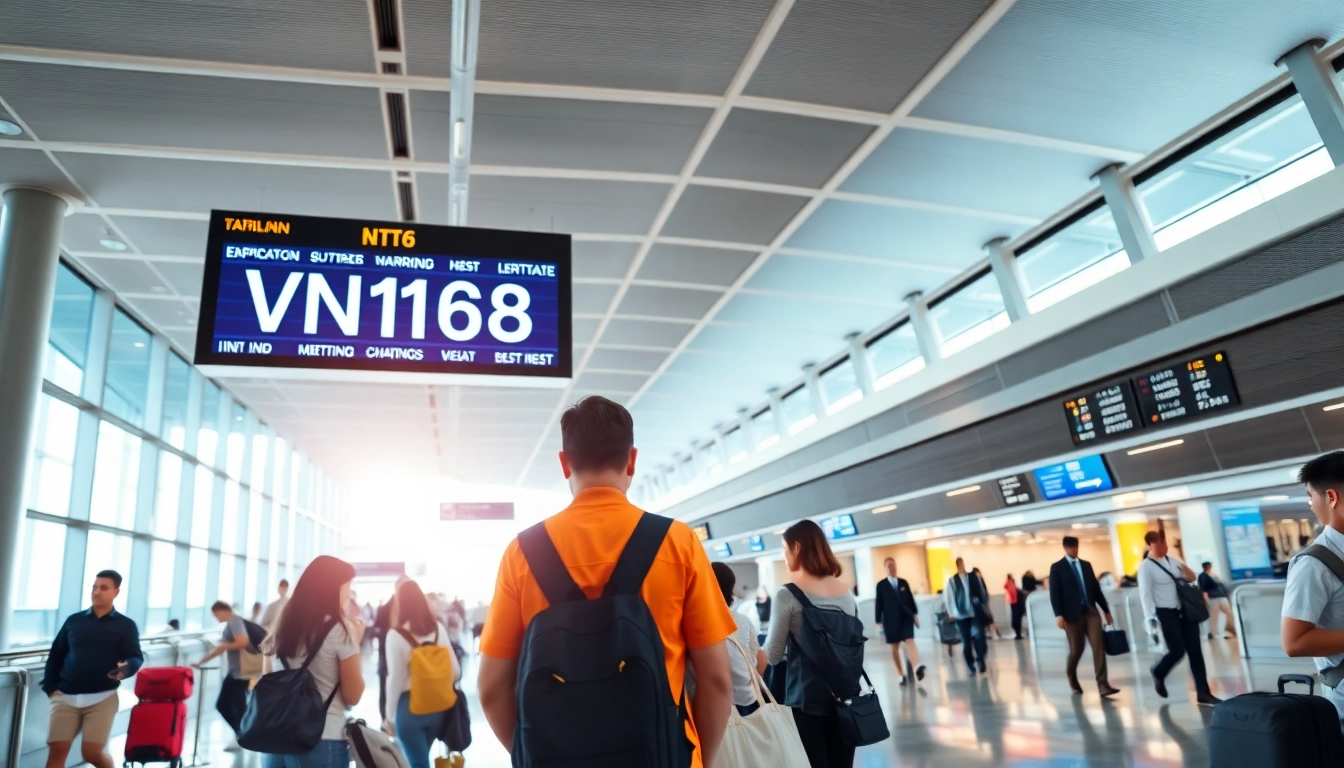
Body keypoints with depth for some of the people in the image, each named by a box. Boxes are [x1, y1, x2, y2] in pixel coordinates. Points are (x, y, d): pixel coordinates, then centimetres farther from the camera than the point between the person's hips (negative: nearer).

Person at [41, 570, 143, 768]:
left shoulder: (126, 625, 4)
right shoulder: (73, 620, 11)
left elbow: (136, 658, -3)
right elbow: (55, 654, 16)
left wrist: (126, 668, -26)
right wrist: (50, 686, 3)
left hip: (102, 698, -2)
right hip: (66, 697, 3)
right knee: (56, 751, -6)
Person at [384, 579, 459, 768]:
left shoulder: (396, 635, -13)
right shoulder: (438, 627, -1)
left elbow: (395, 679, -11)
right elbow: (456, 671, 1)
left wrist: (389, 715, 1)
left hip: (409, 708, -4)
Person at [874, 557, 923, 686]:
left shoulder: (903, 582, 9)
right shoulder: (881, 585, 1)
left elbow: (911, 599, 12)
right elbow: (878, 604, -1)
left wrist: (915, 614, 7)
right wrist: (879, 622, -4)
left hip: (906, 617, 1)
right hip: (890, 620, -1)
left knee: (910, 642, -17)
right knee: (895, 647, 3)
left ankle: (916, 668, -37)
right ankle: (902, 675, 11)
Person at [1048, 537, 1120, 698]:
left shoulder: (1086, 565, 15)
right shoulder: (1057, 567, 1)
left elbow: (1096, 588, 17)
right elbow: (1054, 593, -6)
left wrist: (1106, 610, 15)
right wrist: (1059, 615, -16)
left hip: (1091, 611, 4)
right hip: (1072, 614, -4)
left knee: (1099, 646, -9)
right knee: (1076, 649, 4)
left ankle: (1103, 685, -12)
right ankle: (1072, 677, 30)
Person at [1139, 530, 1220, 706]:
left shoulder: (1172, 559, 8)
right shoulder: (1146, 567, -11)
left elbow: (1192, 578, 17)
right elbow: (1145, 593, -15)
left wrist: (1185, 568, -5)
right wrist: (1151, 616, -22)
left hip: (1185, 610, 6)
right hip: (1166, 613, -6)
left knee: (1195, 651, 4)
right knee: (1178, 651, -9)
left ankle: (1203, 693, 10)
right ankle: (1158, 674, 22)